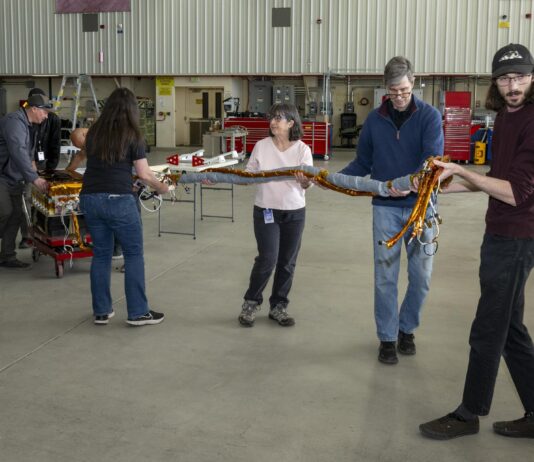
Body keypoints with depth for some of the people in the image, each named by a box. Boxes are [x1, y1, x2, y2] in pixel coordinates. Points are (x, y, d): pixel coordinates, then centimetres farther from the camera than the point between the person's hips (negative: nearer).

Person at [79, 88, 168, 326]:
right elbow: (144, 174, -4)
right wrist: (161, 187, 15)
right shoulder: (132, 136, -3)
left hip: (90, 198, 5)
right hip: (118, 200, -5)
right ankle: (138, 312, 8)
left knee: (101, 254, 14)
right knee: (133, 255, 6)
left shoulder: (94, 132, 10)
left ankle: (101, 311, 19)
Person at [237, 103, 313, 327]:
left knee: (287, 262, 9)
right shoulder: (262, 146, -2)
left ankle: (278, 307, 25)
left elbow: (307, 183, -10)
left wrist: (305, 180, -34)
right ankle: (251, 303, 13)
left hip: (294, 213, 1)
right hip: (265, 211, -1)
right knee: (268, 259, -9)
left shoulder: (302, 149, -4)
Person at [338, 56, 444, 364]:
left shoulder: (429, 116, -5)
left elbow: (434, 157, -18)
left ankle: (406, 328, 29)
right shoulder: (375, 120, 4)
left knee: (421, 276, 6)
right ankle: (388, 337, 18)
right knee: (386, 277, 4)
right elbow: (363, 164, 9)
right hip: (386, 207, 1)